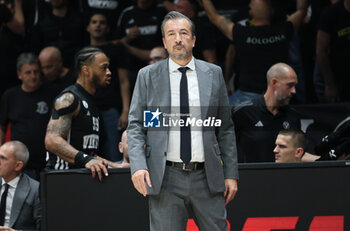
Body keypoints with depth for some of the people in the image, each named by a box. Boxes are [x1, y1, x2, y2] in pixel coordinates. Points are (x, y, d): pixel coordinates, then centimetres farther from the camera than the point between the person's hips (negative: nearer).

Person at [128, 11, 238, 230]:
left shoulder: (213, 74, 10)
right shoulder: (147, 76, 6)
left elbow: (226, 128, 11)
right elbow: (135, 126, 4)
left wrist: (231, 173, 6)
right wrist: (138, 166, -12)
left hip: (207, 179, 1)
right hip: (165, 179, -1)